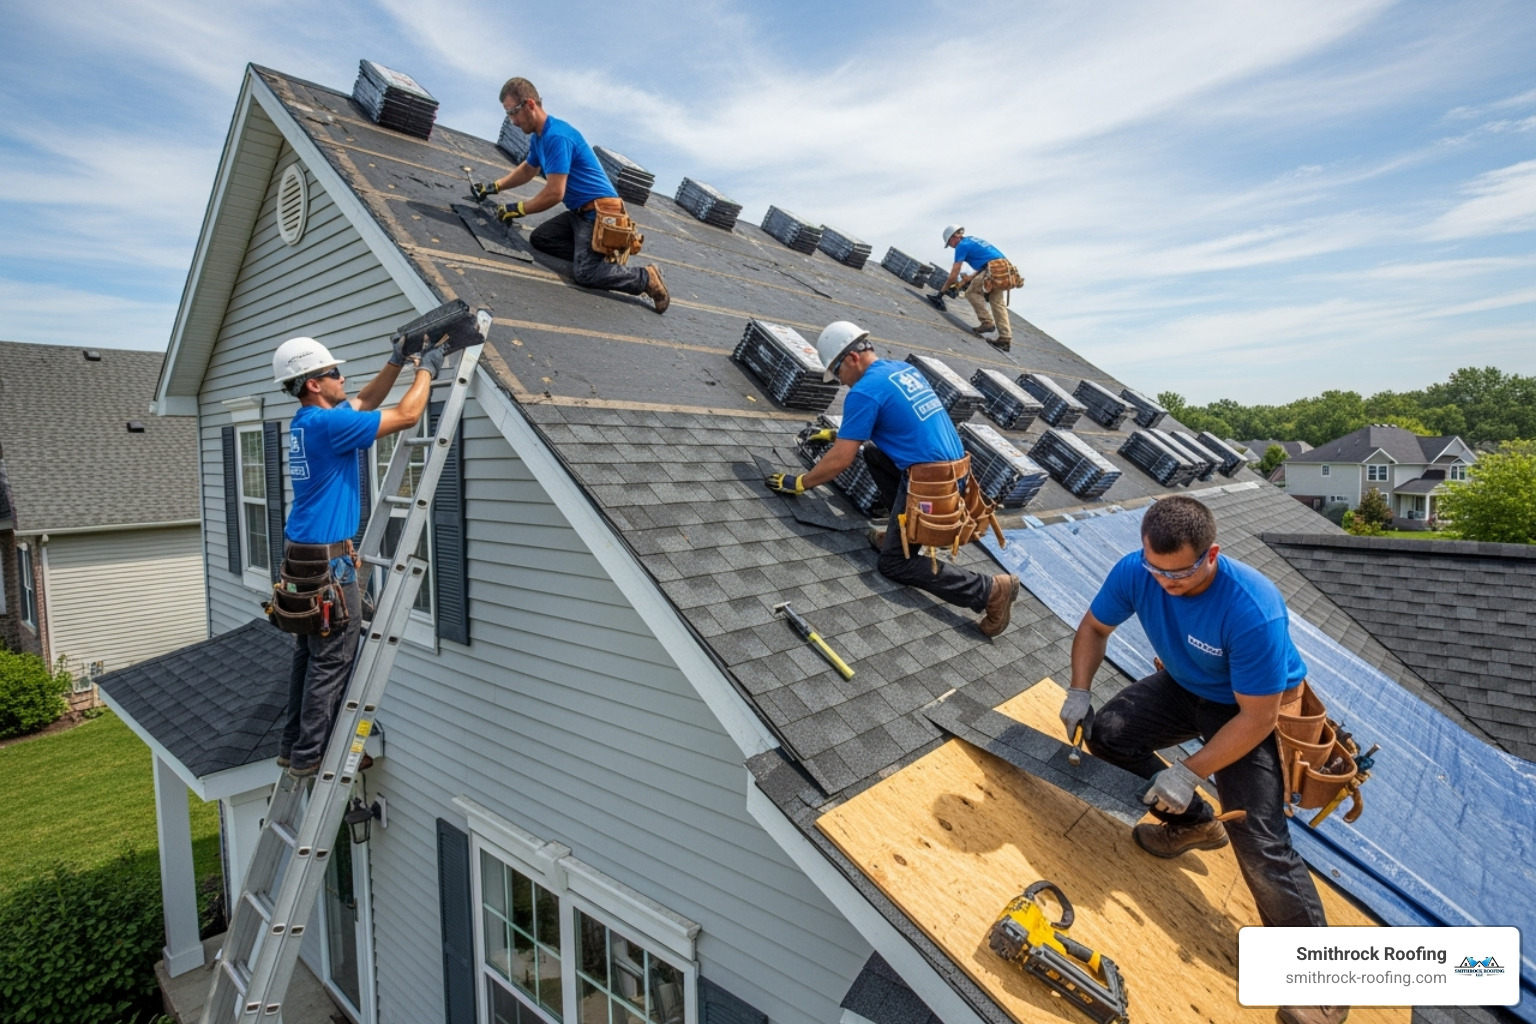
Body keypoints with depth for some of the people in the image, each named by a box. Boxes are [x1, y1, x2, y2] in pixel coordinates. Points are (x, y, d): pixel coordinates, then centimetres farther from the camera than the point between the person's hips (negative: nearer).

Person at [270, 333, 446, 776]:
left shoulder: (306, 420, 11)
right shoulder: (327, 423, -17)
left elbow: (365, 402, 25)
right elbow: (406, 416, -16)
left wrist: (397, 361, 18)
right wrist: (426, 369, -2)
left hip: (304, 554, 10)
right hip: (327, 561, -10)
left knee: (309, 655, 16)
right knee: (332, 661, -1)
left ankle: (293, 746, 26)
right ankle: (309, 755, 9)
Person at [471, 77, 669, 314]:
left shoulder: (556, 137, -20)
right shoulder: (538, 136, 11)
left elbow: (554, 194, -23)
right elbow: (527, 170, 32)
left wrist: (518, 209, -11)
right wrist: (494, 187, 24)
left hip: (599, 214, -10)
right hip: (579, 213, 10)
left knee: (585, 274, -23)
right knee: (539, 239, 8)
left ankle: (647, 278, -7)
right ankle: (597, 253, 1)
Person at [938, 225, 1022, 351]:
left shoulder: (962, 246, 3)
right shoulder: (974, 241, 29)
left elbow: (954, 274, 0)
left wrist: (943, 290, 9)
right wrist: (964, 281, 32)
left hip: (995, 269, -9)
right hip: (1007, 269, 9)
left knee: (972, 292, 7)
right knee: (998, 303, 12)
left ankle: (987, 322, -1)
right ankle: (1005, 338, 8)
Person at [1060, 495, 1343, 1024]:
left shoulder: (1253, 611, -38)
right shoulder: (1135, 572, -23)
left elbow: (1257, 718, -29)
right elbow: (1094, 627, -4)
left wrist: (1190, 772, -27)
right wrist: (1079, 692, -16)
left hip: (1251, 710, -6)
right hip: (1183, 687, 6)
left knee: (1259, 843, -13)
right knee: (1107, 733, -10)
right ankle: (1193, 823, 15)